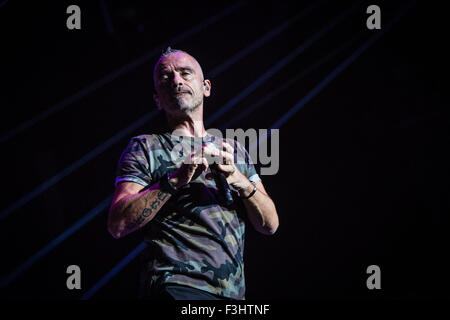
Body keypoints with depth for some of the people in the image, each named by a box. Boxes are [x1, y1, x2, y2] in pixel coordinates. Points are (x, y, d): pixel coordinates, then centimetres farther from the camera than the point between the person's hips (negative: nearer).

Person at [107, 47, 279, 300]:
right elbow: (118, 224, -7)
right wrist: (176, 180, -15)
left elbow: (270, 225, 12)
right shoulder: (145, 148, 6)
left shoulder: (234, 150, 19)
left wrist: (241, 181, -6)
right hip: (177, 286, -5)